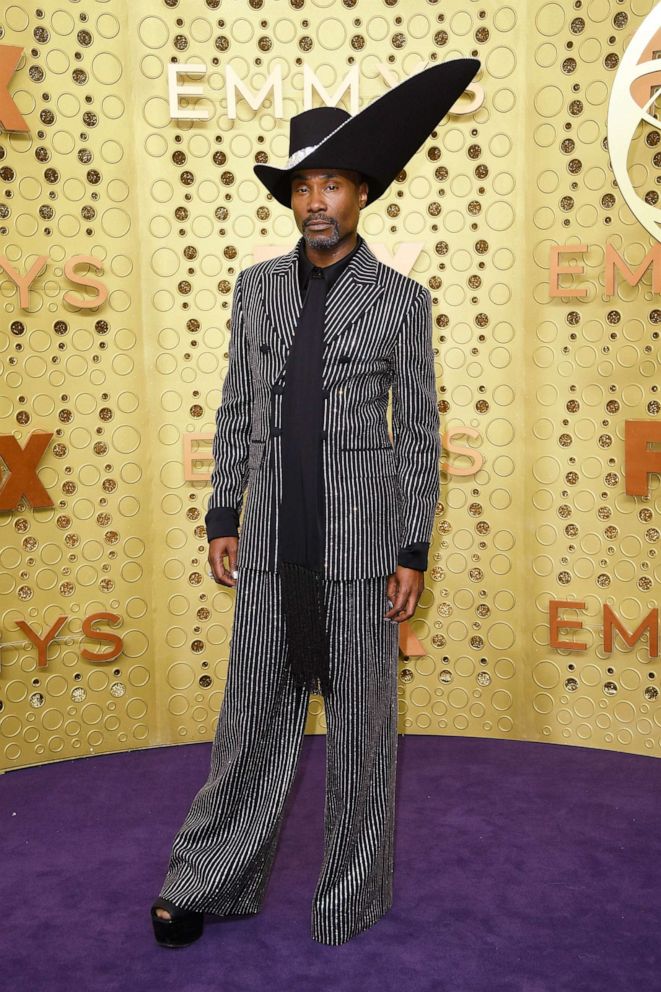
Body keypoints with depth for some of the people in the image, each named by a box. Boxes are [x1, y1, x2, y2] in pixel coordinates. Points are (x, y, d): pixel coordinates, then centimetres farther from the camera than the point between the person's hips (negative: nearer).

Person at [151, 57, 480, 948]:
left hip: (361, 541, -2)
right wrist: (222, 519, 7)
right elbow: (236, 412, 10)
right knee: (253, 716, 12)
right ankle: (207, 880, 30)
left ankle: (353, 898, 27)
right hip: (272, 543, 3)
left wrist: (414, 555, -5)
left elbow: (420, 434, -2)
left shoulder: (402, 300, -3)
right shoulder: (257, 287, 7)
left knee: (361, 722, 8)